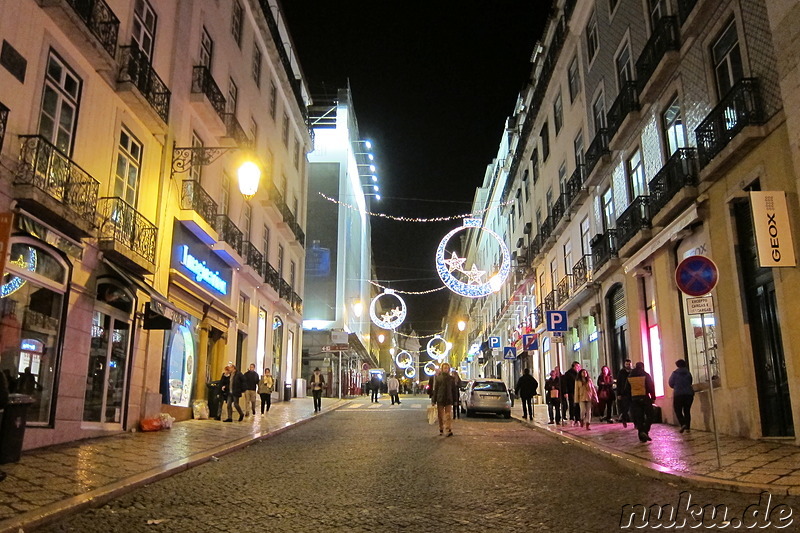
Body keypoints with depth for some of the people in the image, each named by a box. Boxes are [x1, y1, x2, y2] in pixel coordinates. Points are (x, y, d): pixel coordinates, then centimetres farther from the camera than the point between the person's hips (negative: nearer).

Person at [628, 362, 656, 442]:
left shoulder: (629, 377, 9)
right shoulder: (646, 375, -3)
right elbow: (651, 387, -6)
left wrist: (630, 400, 16)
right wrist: (653, 397, 0)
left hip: (634, 399, 4)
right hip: (645, 398, -4)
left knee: (638, 417, 7)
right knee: (650, 415, 5)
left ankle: (641, 436, 6)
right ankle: (645, 431, -12)